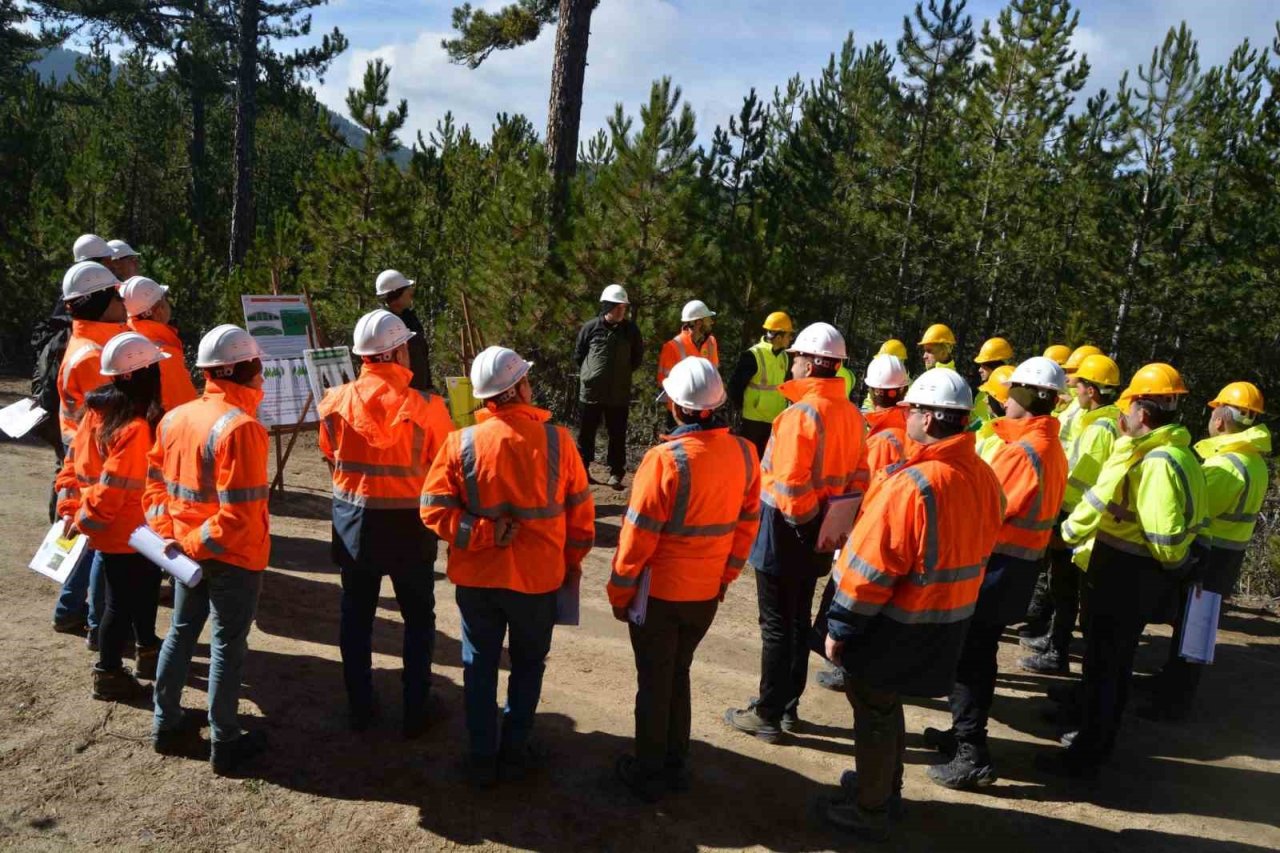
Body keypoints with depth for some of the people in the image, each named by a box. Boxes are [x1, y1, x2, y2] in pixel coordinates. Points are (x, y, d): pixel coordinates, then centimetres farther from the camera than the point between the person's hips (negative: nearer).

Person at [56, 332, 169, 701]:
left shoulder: (98, 413, 2)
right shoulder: (136, 428, -26)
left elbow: (74, 464, 7)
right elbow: (113, 486, -25)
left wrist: (70, 508, 9)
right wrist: (84, 520, -13)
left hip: (114, 529, 9)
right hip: (125, 532, -9)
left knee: (142, 588, 24)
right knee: (122, 601, 6)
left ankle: (147, 650, 41)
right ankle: (107, 674, 20)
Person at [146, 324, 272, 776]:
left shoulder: (175, 418, 1)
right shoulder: (240, 427, -24)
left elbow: (156, 482, 9)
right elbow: (240, 513, -27)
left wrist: (169, 535, 5)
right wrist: (202, 543, -14)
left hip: (187, 551, 7)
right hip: (234, 556, -7)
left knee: (181, 632, 23)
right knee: (227, 645, 6)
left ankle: (166, 725, 37)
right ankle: (225, 745, 19)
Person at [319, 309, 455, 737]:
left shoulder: (336, 401, -8)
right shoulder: (425, 407, -18)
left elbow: (330, 455, 6)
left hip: (354, 521, 3)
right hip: (408, 524, -3)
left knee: (356, 616, 17)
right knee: (418, 618, 14)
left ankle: (359, 708, 28)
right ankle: (415, 712, 20)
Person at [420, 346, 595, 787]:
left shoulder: (461, 443, -12)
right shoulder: (556, 439, -12)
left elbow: (434, 510, -14)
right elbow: (579, 508, -3)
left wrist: (484, 532, -12)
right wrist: (573, 561, 10)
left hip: (477, 576, 1)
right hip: (539, 576, 0)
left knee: (480, 665, 17)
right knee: (528, 663, 21)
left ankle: (482, 757, 26)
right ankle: (515, 750, 28)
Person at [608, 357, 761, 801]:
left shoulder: (666, 459, -24)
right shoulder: (744, 453, -7)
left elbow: (638, 534, -18)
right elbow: (747, 522, 3)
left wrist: (619, 591, -6)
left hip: (659, 593, -5)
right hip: (707, 593, 5)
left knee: (654, 681, 12)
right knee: (679, 674, 23)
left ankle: (648, 772, 27)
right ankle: (676, 765, 34)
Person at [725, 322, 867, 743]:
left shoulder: (801, 413, -21)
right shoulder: (852, 415, 4)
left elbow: (790, 486, -25)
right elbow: (858, 476, 5)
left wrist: (803, 518, -10)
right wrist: (832, 517, 6)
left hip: (786, 531, -8)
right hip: (820, 535, 8)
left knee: (776, 625, 3)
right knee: (798, 620, 18)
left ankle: (767, 715, 14)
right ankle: (789, 707, 30)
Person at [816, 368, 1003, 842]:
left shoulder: (913, 483, -28)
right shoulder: (984, 477, -2)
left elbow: (871, 568, -24)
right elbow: (975, 550, 11)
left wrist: (840, 627, -14)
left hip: (897, 623, -8)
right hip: (948, 620, 8)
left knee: (873, 711, 10)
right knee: (887, 705, 25)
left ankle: (869, 811, 26)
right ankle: (884, 789, 42)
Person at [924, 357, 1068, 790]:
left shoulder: (1020, 450, -22)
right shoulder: (1052, 448, 8)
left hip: (996, 564, -9)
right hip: (1022, 564, 9)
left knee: (969, 658, -1)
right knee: (979, 653, 20)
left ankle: (971, 757, 5)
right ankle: (965, 733, 33)